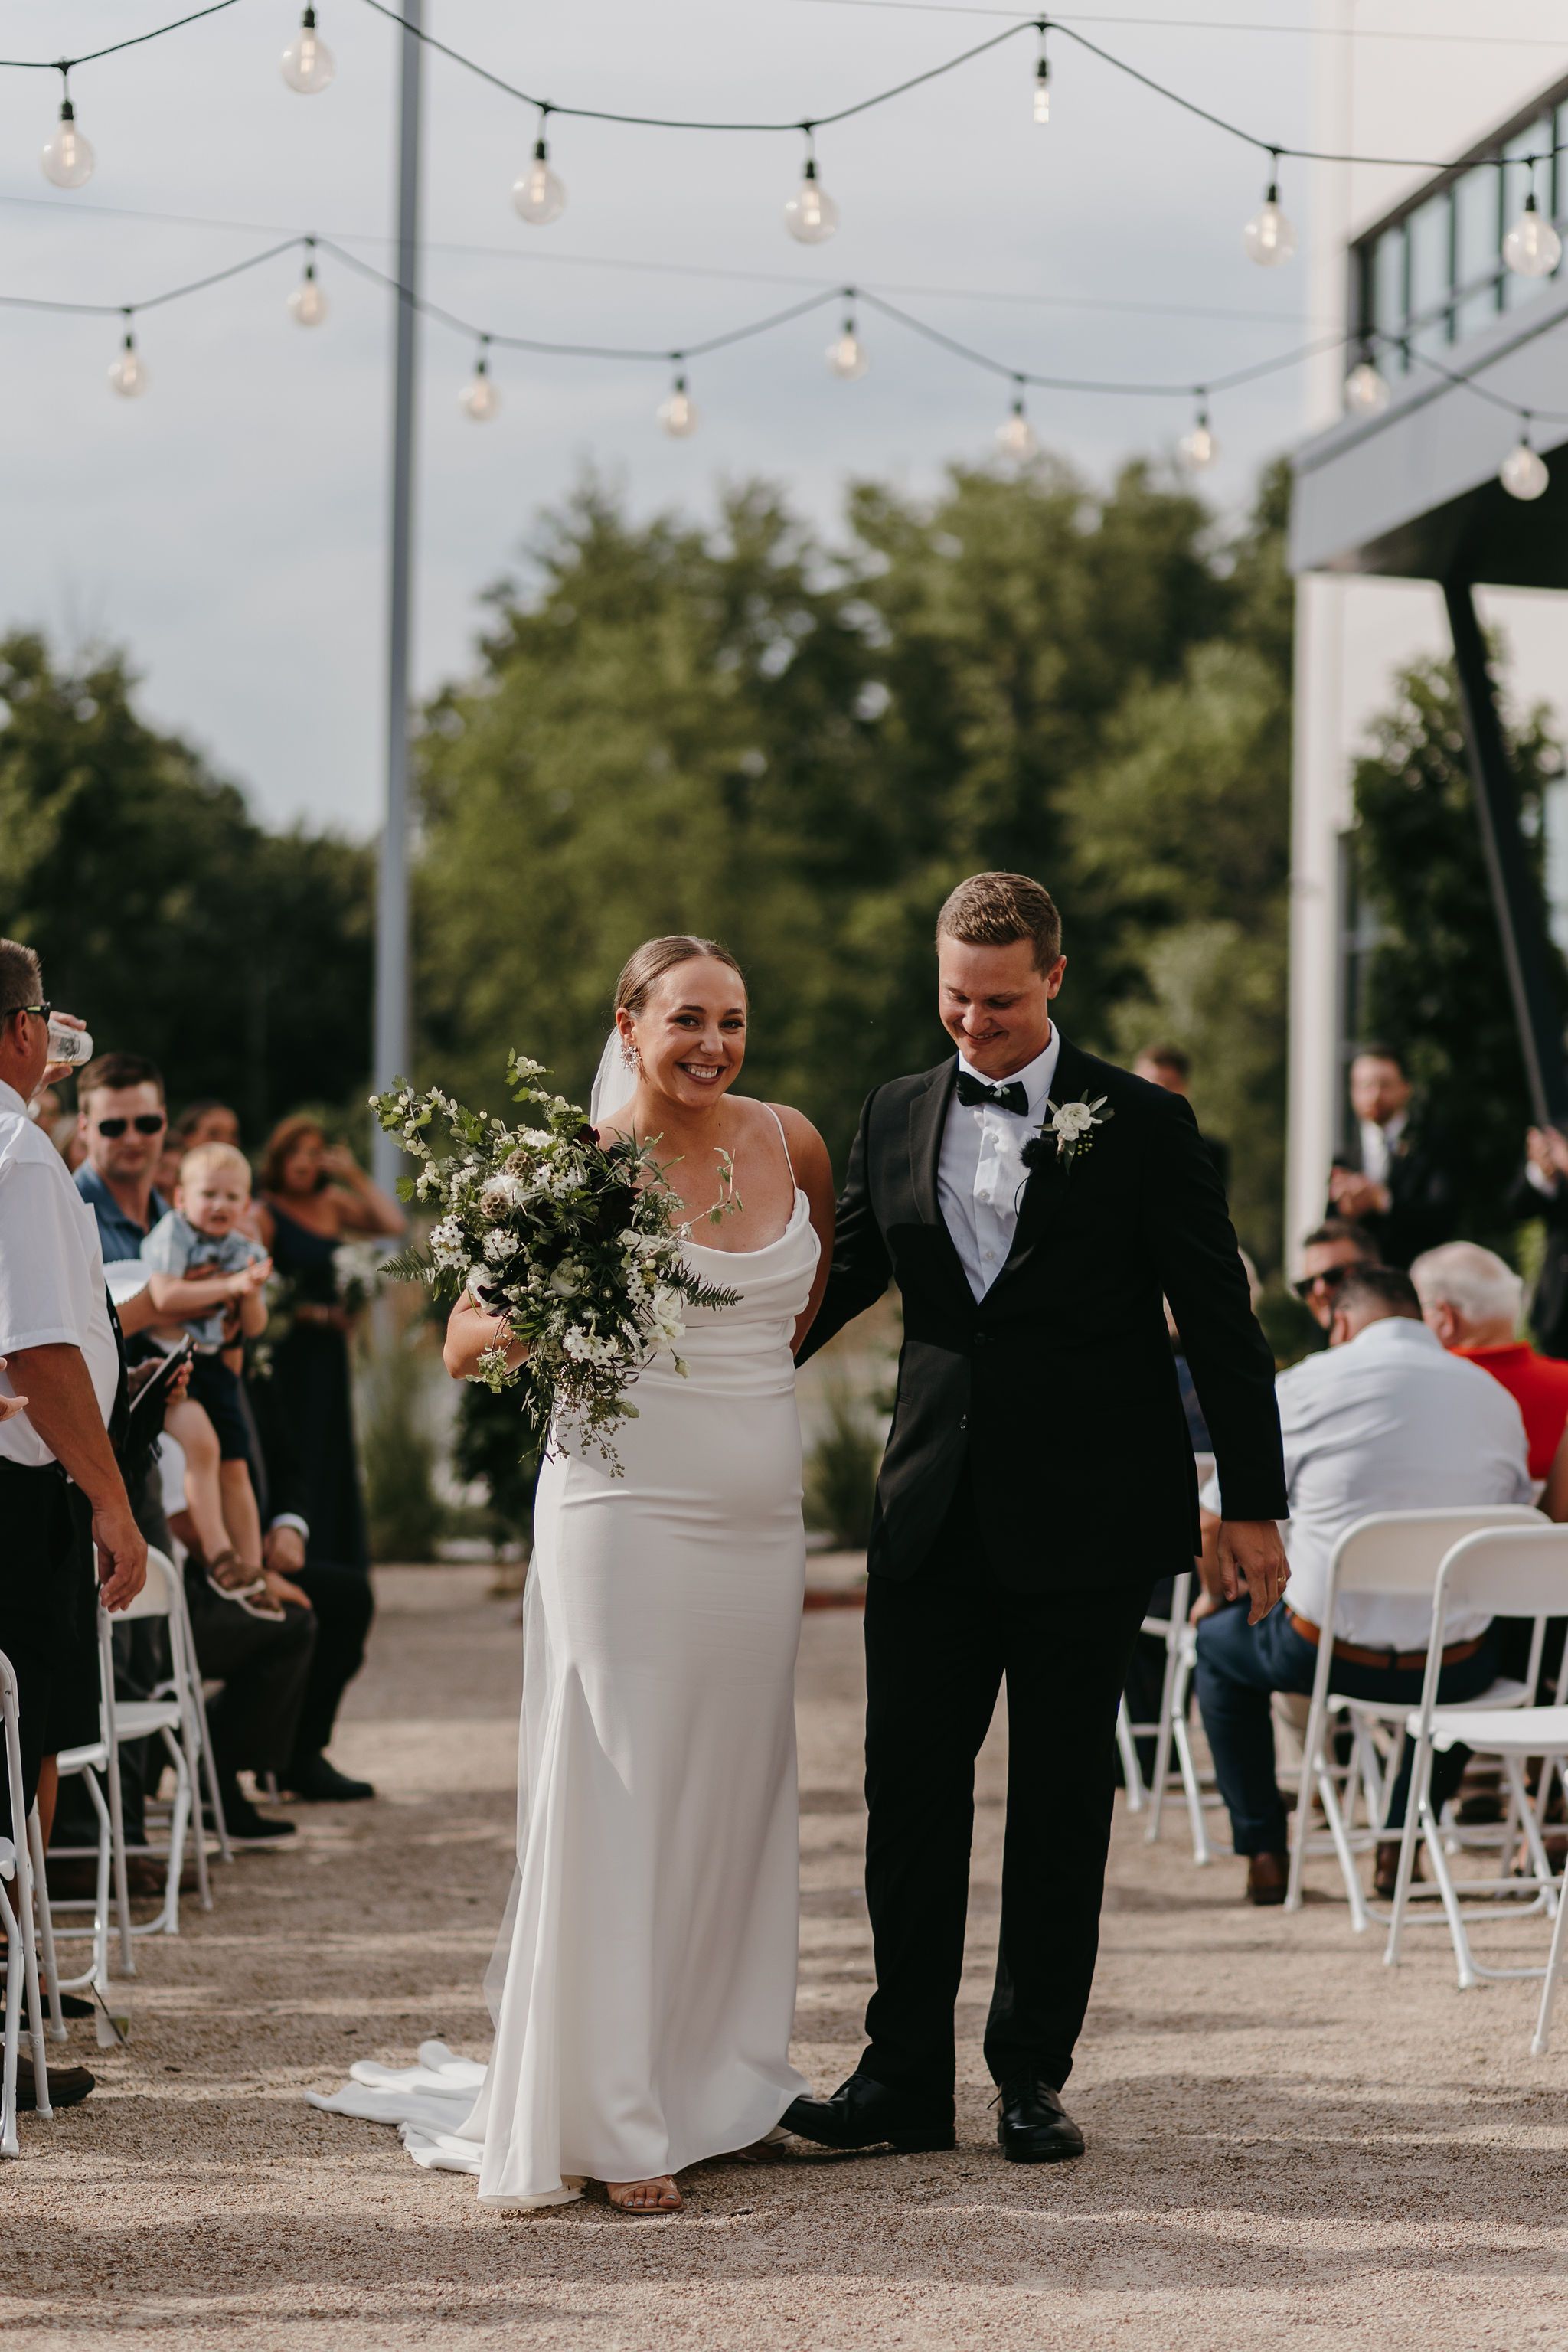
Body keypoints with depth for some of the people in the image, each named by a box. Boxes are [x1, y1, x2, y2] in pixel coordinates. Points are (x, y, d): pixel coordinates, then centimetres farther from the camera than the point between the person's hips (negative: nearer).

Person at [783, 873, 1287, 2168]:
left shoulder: (1142, 1124, -3)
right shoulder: (897, 1115, 8)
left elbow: (1221, 1323, -2)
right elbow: (837, 1278, 13)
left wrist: (1255, 1504, -4)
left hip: (1090, 1515, -3)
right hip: (936, 1512, 3)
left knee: (1063, 1795, 4)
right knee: (910, 1783, 2)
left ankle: (1033, 2073, 14)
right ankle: (906, 2075, 9)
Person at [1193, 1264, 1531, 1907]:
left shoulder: (1305, 1384, -3)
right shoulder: (1497, 1399, 7)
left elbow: (1219, 1517, 3)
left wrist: (1215, 1594, 25)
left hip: (1329, 1653, -3)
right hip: (1454, 1672, 3)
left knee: (1218, 1643, 29)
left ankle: (1264, 1854, 26)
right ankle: (1402, 1842, 30)